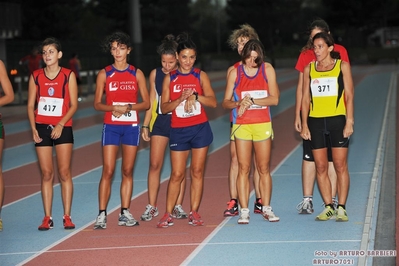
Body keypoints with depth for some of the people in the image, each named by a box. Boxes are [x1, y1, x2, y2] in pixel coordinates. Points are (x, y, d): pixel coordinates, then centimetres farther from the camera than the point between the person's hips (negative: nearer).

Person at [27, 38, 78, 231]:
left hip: (63, 128, -2)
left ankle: (67, 216, 0)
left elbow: (74, 105, -2)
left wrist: (61, 124, -14)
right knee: (46, 173, 2)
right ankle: (47, 217, 5)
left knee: (64, 172, -4)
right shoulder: (36, 76, 6)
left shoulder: (68, 75, 0)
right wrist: (33, 128, -6)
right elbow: (30, 105, 7)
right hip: (42, 127, 2)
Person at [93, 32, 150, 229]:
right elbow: (97, 104, 4)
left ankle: (125, 213, 10)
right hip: (111, 126, -1)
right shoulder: (104, 74, 4)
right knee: (108, 171, -7)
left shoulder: (136, 73, 6)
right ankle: (102, 214, -6)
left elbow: (146, 103, 4)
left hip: (131, 126, 1)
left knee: (128, 171, 5)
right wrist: (112, 108, -16)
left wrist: (129, 107, -14)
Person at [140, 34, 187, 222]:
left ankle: (178, 206, 11)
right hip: (159, 122, 2)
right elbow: (152, 100, 10)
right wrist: (145, 125, 8)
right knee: (155, 164, -2)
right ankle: (151, 207, 4)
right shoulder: (155, 74, 4)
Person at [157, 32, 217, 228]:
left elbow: (213, 102, -5)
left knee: (197, 172, 3)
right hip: (178, 130, 0)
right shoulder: (170, 78, 4)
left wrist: (195, 96, -20)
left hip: (200, 129, 0)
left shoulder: (201, 76, 3)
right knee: (177, 174, -1)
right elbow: (164, 108, -2)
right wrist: (181, 98, -17)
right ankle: (168, 214, 4)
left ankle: (194, 212, 9)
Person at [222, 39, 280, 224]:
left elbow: (274, 98, -8)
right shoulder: (235, 73, 3)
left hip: (263, 125, 0)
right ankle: (244, 210, 0)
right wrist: (238, 103, -18)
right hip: (241, 125, 0)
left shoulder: (267, 70, 0)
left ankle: (266, 208, 13)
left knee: (264, 169, 5)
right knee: (243, 169, -2)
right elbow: (225, 102, 3)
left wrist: (252, 101, -17)